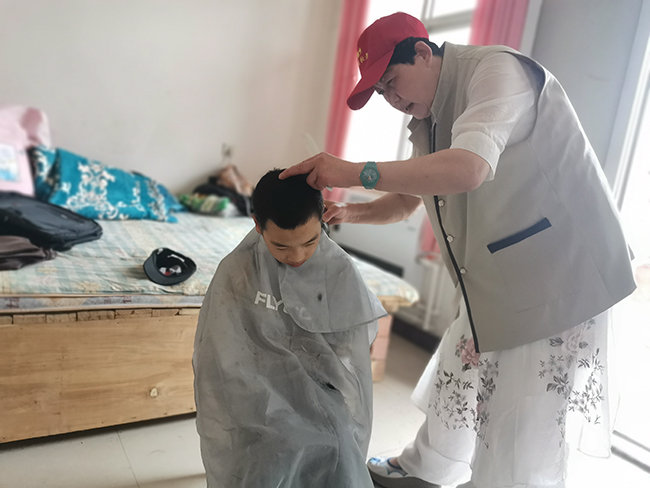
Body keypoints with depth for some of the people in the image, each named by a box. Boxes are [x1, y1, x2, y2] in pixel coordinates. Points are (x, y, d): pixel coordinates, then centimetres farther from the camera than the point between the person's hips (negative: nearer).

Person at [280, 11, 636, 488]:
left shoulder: (495, 69, -17)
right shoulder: (428, 118, 10)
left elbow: (470, 168, -35)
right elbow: (408, 199, 19)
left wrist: (356, 173, -35)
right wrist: (352, 213, 1)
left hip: (561, 272, -8)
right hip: (495, 283, 9)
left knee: (525, 434, -2)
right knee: (457, 381, 19)